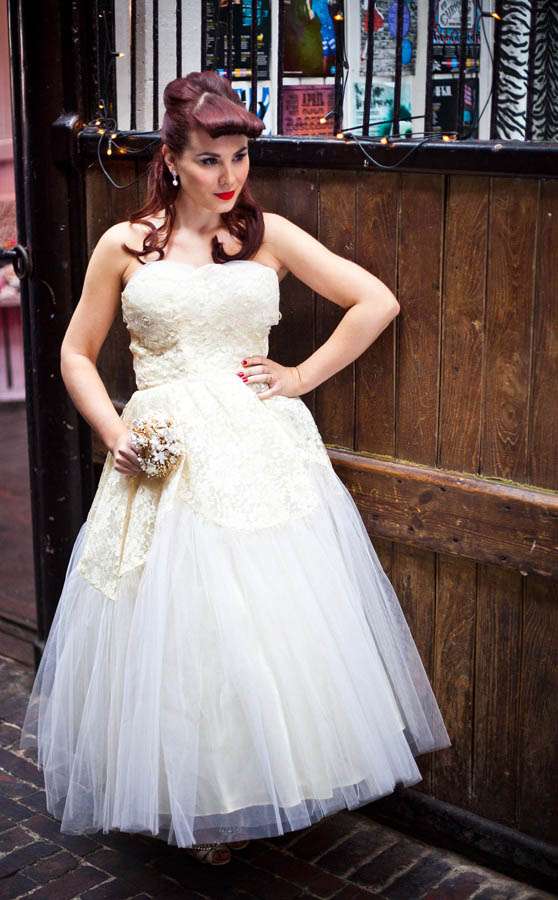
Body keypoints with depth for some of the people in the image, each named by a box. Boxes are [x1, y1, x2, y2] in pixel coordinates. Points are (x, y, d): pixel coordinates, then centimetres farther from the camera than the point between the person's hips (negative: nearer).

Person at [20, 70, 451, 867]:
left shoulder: (269, 235, 6)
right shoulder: (125, 246, 4)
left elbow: (378, 302, 6)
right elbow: (77, 354, 11)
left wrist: (301, 377, 0)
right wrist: (115, 432, -5)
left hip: (266, 456, 1)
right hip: (168, 463, 0)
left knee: (276, 625, 1)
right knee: (177, 632, 2)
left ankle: (264, 791, 22)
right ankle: (195, 804, 22)